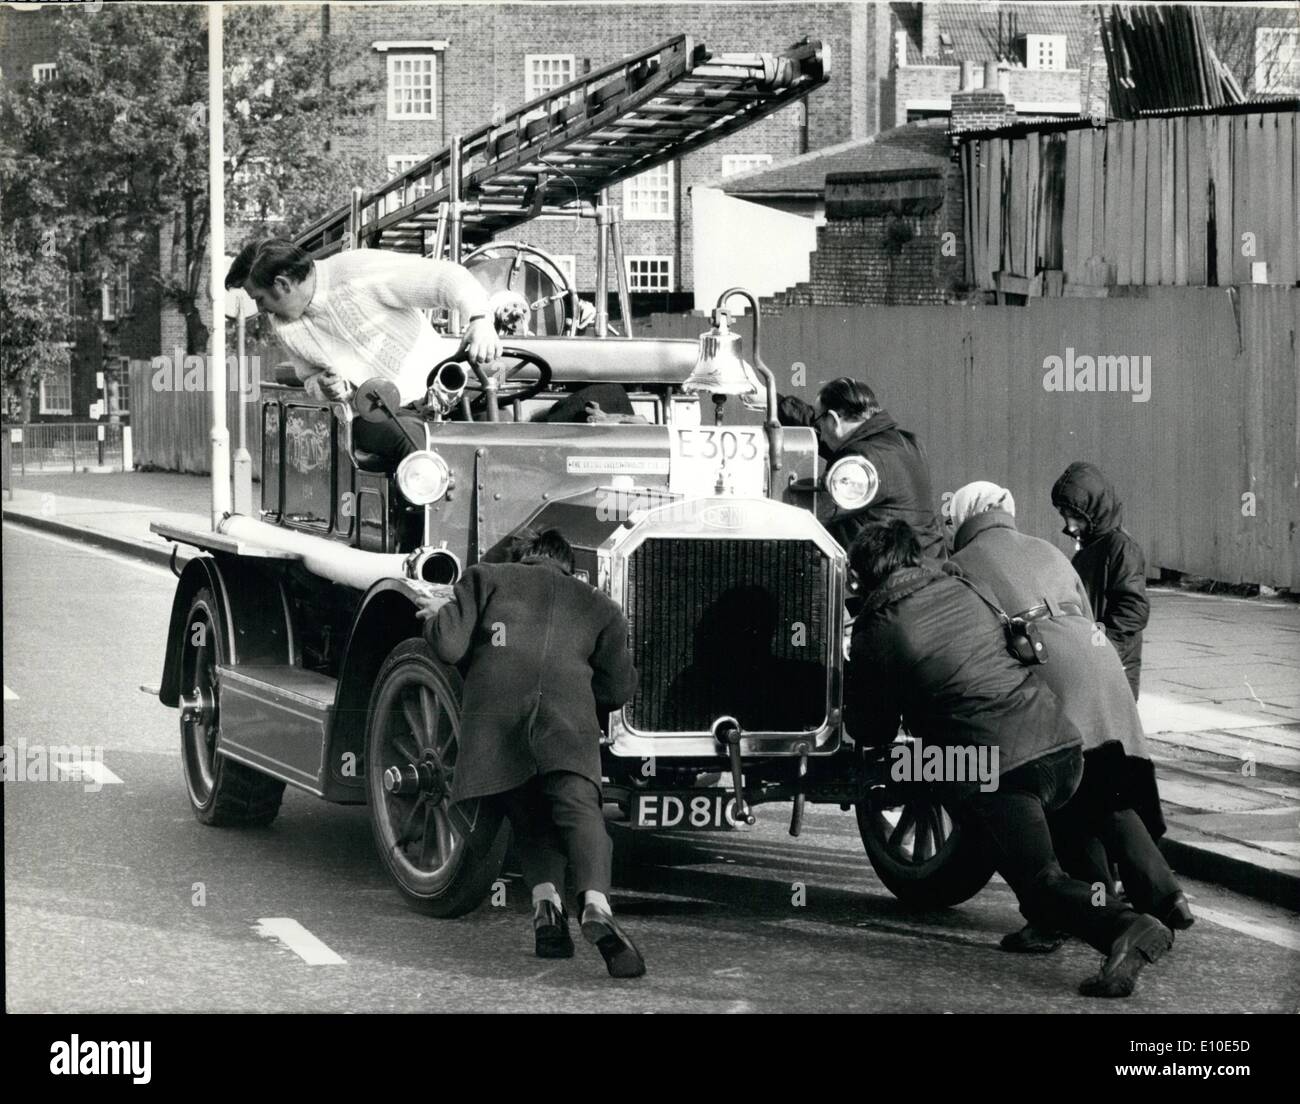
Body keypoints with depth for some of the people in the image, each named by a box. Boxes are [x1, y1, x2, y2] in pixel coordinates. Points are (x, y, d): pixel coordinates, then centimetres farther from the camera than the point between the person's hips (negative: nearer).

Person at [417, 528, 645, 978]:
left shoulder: (486, 578, 25)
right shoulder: (598, 606, 29)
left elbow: (449, 646, 12)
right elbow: (618, 688, 28)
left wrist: (431, 619, 33)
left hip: (494, 720, 0)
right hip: (568, 719, 0)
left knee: (530, 820, 15)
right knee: (579, 809, -15)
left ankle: (546, 903, -11)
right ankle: (596, 907, -41)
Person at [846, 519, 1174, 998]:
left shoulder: (876, 633, 3)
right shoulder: (962, 590, 17)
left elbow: (870, 731, 13)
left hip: (996, 767, -6)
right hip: (1062, 743, 6)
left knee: (1041, 880, -7)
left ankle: (1124, 926, -31)